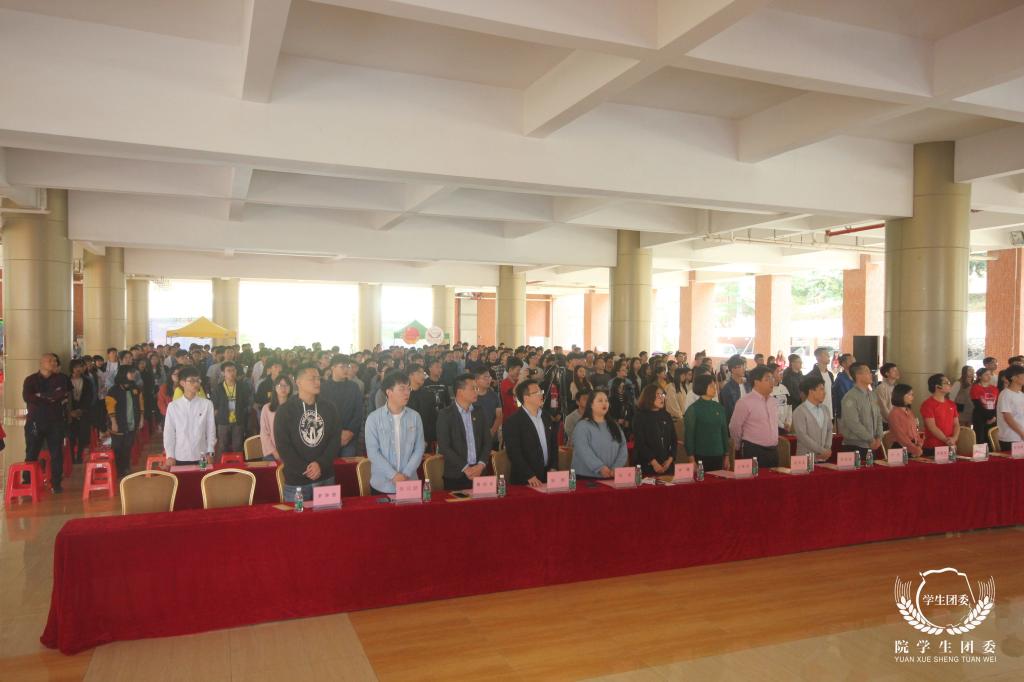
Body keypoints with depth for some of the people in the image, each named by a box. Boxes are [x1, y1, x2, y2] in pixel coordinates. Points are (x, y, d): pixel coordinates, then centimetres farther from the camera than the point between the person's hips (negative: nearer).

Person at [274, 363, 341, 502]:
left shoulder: (329, 407, 5)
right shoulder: (284, 411, -4)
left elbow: (336, 439, 2)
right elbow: (283, 446, -9)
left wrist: (321, 464, -11)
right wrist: (305, 469, -13)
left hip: (326, 477, 3)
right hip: (296, 480, -3)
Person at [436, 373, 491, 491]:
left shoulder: (479, 413, 11)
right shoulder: (445, 415, -5)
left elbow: (487, 441, 10)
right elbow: (444, 447, -11)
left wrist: (481, 465, -5)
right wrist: (465, 468, -13)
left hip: (479, 473, 4)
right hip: (456, 476, -4)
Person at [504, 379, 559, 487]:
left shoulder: (546, 418, 10)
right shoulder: (512, 422, -11)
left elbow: (554, 445, 15)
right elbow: (514, 453, -16)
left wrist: (553, 468, 2)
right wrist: (530, 476, -19)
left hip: (548, 477, 6)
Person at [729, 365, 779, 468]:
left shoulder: (773, 402, 11)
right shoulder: (745, 402, -11)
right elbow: (734, 427, -7)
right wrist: (740, 448, 5)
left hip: (773, 451, 7)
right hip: (753, 452, -7)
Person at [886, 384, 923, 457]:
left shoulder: (909, 412, 14)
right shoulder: (894, 413, -11)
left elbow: (915, 431, 14)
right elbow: (900, 436, -14)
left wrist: (919, 446, -2)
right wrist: (916, 450, -14)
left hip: (914, 447, 7)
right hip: (901, 448, -7)